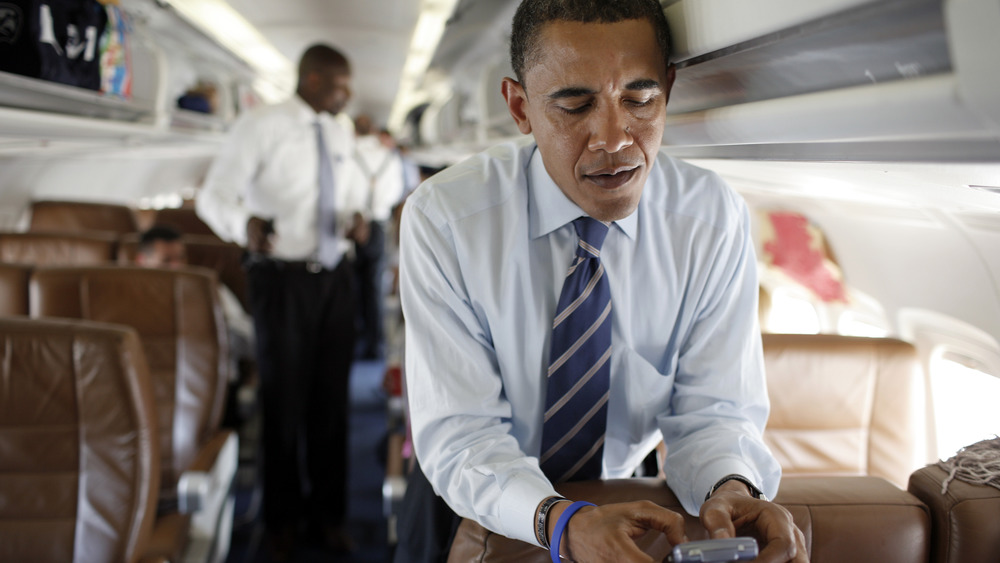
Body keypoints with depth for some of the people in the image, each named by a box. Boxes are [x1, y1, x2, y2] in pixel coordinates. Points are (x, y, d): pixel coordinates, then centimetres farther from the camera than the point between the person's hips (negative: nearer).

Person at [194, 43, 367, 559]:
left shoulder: (340, 135, 10)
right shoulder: (260, 126, -8)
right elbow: (213, 195, -10)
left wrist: (356, 217, -2)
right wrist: (244, 224, -32)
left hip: (335, 276, 5)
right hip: (283, 277, -5)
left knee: (331, 396, 11)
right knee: (284, 399, 4)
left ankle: (327, 512, 26)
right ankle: (282, 519, 23)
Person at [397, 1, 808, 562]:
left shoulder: (717, 219, -13)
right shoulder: (442, 218, -19)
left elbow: (710, 410, -9)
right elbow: (458, 434, -20)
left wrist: (731, 490, -31)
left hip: (626, 491, 2)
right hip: (486, 509, -2)